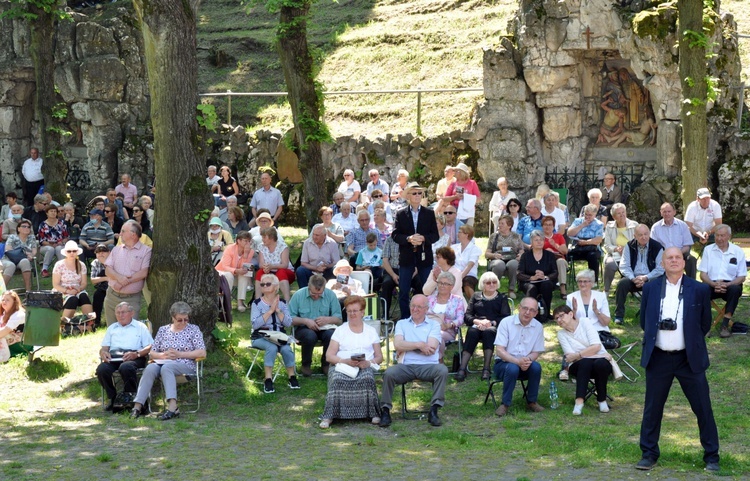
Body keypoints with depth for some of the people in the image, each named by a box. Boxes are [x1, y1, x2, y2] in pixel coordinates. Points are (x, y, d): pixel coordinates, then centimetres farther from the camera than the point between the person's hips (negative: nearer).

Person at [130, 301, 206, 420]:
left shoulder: (193, 329, 10)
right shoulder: (163, 330, 19)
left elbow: (202, 353, -1)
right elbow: (151, 353, 17)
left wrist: (179, 354, -8)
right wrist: (163, 355, -6)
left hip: (185, 366, -3)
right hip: (162, 363, 3)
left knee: (166, 367, -37)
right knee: (150, 368, -31)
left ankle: (172, 407, -52)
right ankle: (137, 406, -40)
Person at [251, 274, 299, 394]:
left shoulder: (282, 303, 9)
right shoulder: (257, 303, 0)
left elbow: (288, 323, -2)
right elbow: (255, 324, -14)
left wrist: (277, 310, -11)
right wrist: (270, 310, -15)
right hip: (261, 337, -2)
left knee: (287, 349, -29)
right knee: (272, 348, -34)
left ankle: (292, 377, -10)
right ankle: (268, 380, -31)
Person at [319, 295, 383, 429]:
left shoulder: (371, 331, 19)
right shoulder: (340, 330, 16)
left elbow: (379, 357, 14)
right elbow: (329, 356, 6)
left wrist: (369, 362, -10)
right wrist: (346, 361, -13)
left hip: (365, 367, 0)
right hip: (342, 365, 0)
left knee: (367, 378, -36)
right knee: (337, 379, -35)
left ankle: (373, 413, -25)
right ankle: (329, 416, -35)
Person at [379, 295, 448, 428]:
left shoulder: (433, 325, 15)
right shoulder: (401, 324, 20)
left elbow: (431, 348, -3)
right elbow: (397, 345, 1)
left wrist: (407, 347, -1)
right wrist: (419, 345, -6)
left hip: (427, 366, -1)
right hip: (406, 366, 1)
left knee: (442, 370, -32)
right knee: (389, 373, -30)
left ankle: (434, 410, -28)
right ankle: (385, 410, -18)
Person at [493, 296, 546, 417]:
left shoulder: (538, 327, 0)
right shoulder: (506, 322, -10)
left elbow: (536, 353, 3)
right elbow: (499, 351, -15)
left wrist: (528, 360, -22)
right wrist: (517, 361, -31)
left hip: (525, 366, 3)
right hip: (504, 363, -3)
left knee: (536, 366, -29)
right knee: (512, 368, -36)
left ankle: (531, 402, -9)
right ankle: (505, 404, -19)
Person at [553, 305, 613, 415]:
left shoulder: (585, 324, 0)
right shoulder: (561, 334, 5)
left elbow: (596, 347, -12)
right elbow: (569, 356, -8)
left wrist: (577, 355, -15)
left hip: (600, 361, 0)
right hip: (580, 367, 0)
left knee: (600, 363, -36)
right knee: (585, 362, -35)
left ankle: (602, 400, -18)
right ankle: (579, 401, -47)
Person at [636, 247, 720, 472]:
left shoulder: (700, 289, -4)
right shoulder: (651, 288, 0)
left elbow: (705, 323, 5)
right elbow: (644, 321, 11)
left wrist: (691, 341, 7)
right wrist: (655, 338, 7)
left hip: (689, 358, -1)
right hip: (658, 358, 1)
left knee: (703, 408, 4)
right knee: (652, 408, 8)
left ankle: (711, 456, 15)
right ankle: (649, 454, 20)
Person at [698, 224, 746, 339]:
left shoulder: (738, 252, 7)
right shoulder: (708, 250, 11)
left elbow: (742, 277, 4)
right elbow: (703, 274, 7)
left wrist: (727, 285, -15)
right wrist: (714, 284, -14)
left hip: (730, 285, -1)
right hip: (711, 284, 1)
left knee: (735, 289, -36)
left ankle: (725, 325, -30)